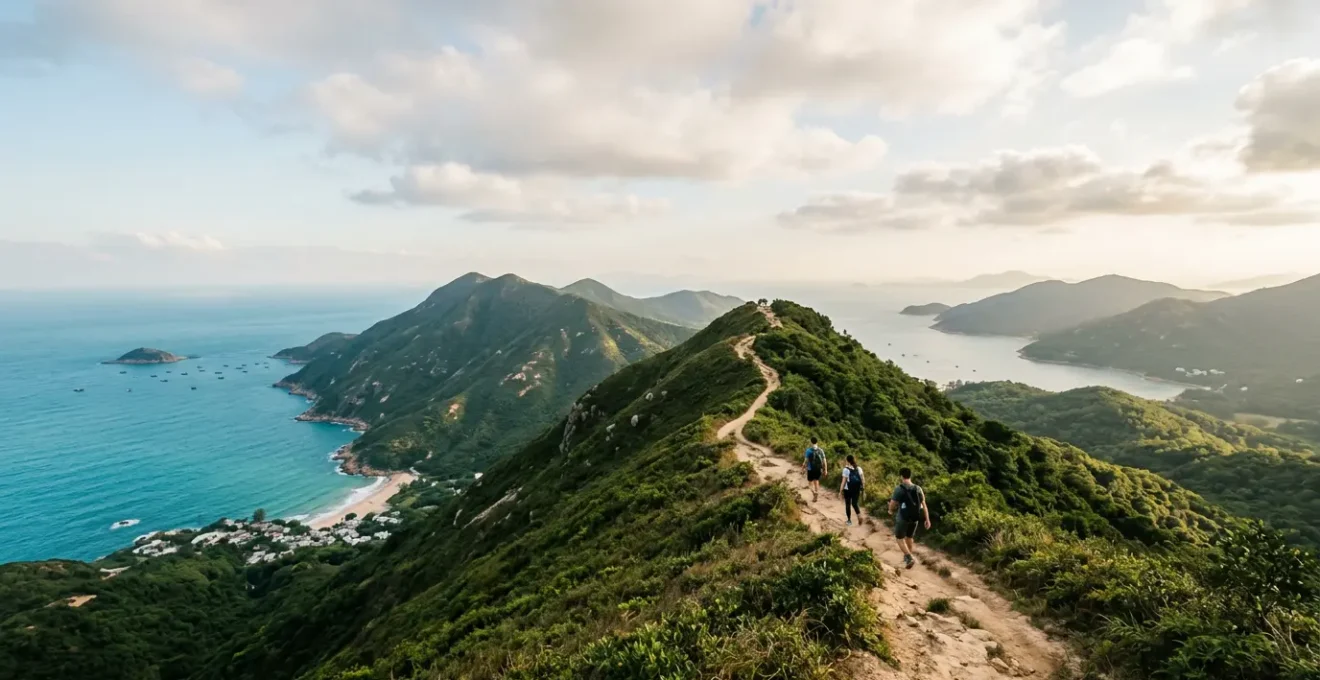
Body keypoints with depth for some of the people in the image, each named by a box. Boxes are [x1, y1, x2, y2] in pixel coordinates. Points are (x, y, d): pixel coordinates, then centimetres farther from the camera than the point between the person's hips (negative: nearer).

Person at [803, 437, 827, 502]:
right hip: (818, 469, 3)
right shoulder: (821, 450, -2)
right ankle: (816, 495, 21)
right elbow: (824, 460, -2)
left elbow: (806, 460, -12)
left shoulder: (809, 450, -13)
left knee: (810, 482, 10)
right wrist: (825, 470, 6)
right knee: (816, 481, 20)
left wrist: (803, 467, 5)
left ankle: (814, 492, -17)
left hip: (811, 469, -3)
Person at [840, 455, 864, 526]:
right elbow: (863, 480, -1)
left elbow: (843, 481, -13)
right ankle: (859, 515, -12)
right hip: (857, 489, 3)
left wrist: (840, 491, -7)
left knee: (848, 504, 12)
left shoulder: (846, 469, -13)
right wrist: (862, 489, 9)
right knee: (854, 503, 14)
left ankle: (849, 520, 19)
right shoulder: (859, 469, 0)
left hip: (848, 490, -3)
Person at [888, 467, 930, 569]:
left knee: (900, 538, 12)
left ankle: (909, 558, -4)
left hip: (902, 518, -5)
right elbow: (924, 505, -2)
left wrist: (891, 511, 11)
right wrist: (927, 520, 4)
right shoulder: (918, 489, -3)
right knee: (909, 537, 25)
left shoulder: (899, 489, -16)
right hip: (915, 518, 5)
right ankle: (907, 556, 37)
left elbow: (892, 504, -11)